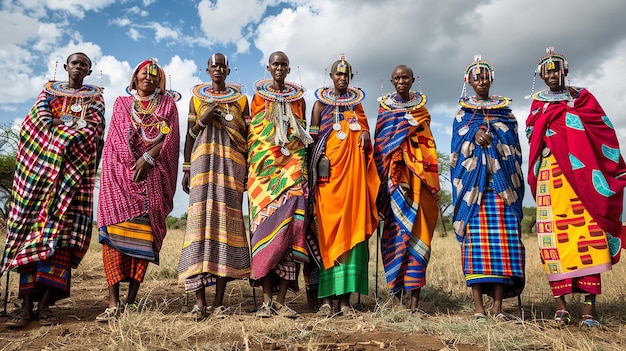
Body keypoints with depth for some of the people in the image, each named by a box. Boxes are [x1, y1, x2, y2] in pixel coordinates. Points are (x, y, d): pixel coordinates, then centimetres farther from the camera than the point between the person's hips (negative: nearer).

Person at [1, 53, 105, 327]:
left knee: (62, 225, -12)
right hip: (41, 161, 2)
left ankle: (44, 303, -14)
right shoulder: (49, 89, 22)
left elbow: (94, 128, 1)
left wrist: (58, 122, -7)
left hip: (74, 167, -1)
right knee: (34, 221, -10)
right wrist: (73, 123, -4)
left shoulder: (95, 95, 18)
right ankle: (27, 303, -13)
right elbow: (38, 120, 6)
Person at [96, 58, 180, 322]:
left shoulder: (167, 104, 18)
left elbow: (170, 138, 4)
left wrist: (147, 158, -11)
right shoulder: (121, 103, 22)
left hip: (153, 174, 0)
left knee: (144, 233, -8)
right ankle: (113, 304, -15)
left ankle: (131, 301, -3)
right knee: (115, 229, -14)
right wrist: (134, 165, -6)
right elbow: (117, 139, 9)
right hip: (121, 171, 1)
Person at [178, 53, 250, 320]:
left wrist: (249, 170, 2)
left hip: (231, 163, 0)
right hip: (203, 162, 0)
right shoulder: (197, 96, 17)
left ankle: (219, 301, -4)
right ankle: (200, 300, -11)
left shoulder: (240, 99, 15)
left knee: (226, 219, -7)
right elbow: (190, 134, 13)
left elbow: (247, 136, 11)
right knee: (201, 218, -12)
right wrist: (186, 168, 1)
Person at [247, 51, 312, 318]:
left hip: (292, 166, 1)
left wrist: (305, 168, 7)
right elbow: (251, 134, 13)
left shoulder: (298, 98, 17)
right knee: (266, 223, -9)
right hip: (264, 166, 0)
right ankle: (267, 300, -5)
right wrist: (249, 168, 2)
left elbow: (305, 135, 18)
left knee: (290, 223, -11)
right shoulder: (258, 97, 15)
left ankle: (281, 300, -7)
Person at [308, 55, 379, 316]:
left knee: (352, 227, -4)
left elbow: (365, 129, 22)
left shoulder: (356, 103, 22)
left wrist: (365, 135, -2)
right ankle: (327, 297, -4)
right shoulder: (321, 103, 12)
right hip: (329, 168, -3)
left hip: (353, 169, 3)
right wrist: (317, 164, -9)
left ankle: (345, 297, 0)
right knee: (328, 229, -7)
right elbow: (312, 136, 4)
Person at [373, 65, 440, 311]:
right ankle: (396, 296, -6)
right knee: (398, 225, -9)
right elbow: (380, 142, 7)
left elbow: (428, 144, 15)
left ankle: (414, 295, -1)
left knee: (418, 227, -4)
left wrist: (430, 177, 2)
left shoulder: (421, 104, 17)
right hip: (394, 172, -2)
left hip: (419, 172, 2)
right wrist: (386, 176, -5)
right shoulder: (385, 106, 12)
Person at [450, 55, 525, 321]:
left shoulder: (505, 110, 21)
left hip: (502, 182, 2)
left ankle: (498, 306, -4)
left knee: (503, 239, -8)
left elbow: (514, 145, 15)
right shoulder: (463, 112, 18)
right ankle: (478, 307, -7)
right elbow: (458, 144, 5)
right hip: (473, 182, -1)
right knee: (476, 237, -10)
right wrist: (475, 134, -15)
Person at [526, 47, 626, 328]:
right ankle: (561, 303, -7)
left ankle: (589, 302, -12)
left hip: (582, 172, 0)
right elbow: (532, 134, 6)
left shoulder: (582, 96, 20)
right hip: (551, 174, 0)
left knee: (587, 229, -12)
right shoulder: (538, 102, 21)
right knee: (556, 232, -9)